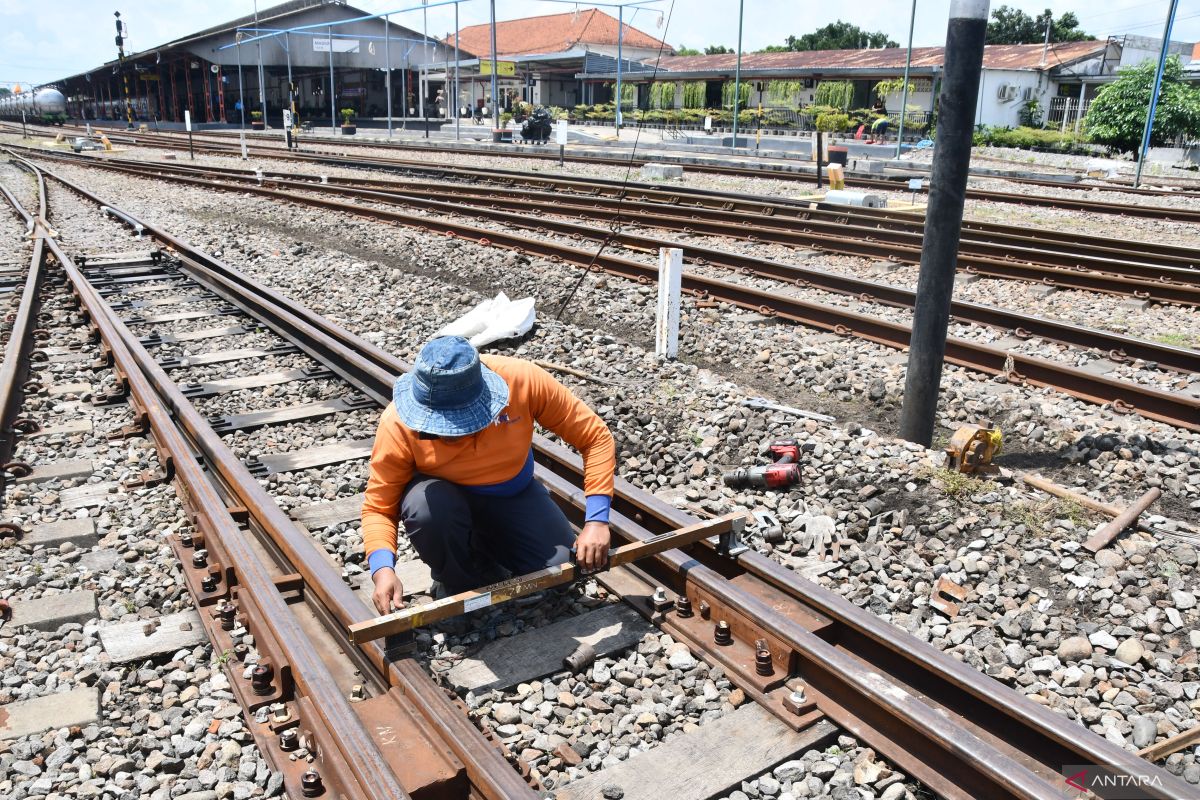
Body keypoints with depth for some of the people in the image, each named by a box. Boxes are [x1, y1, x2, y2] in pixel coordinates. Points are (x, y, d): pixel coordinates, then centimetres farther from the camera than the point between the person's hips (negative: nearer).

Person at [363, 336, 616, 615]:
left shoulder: (522, 380, -30)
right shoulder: (398, 423, -29)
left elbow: (595, 437, -20)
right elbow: (378, 506, -20)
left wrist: (596, 520, -28)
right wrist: (383, 569, -40)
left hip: (513, 494, 1)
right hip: (447, 496, -1)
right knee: (426, 507, -36)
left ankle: (482, 546, 12)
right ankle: (458, 585, -4)